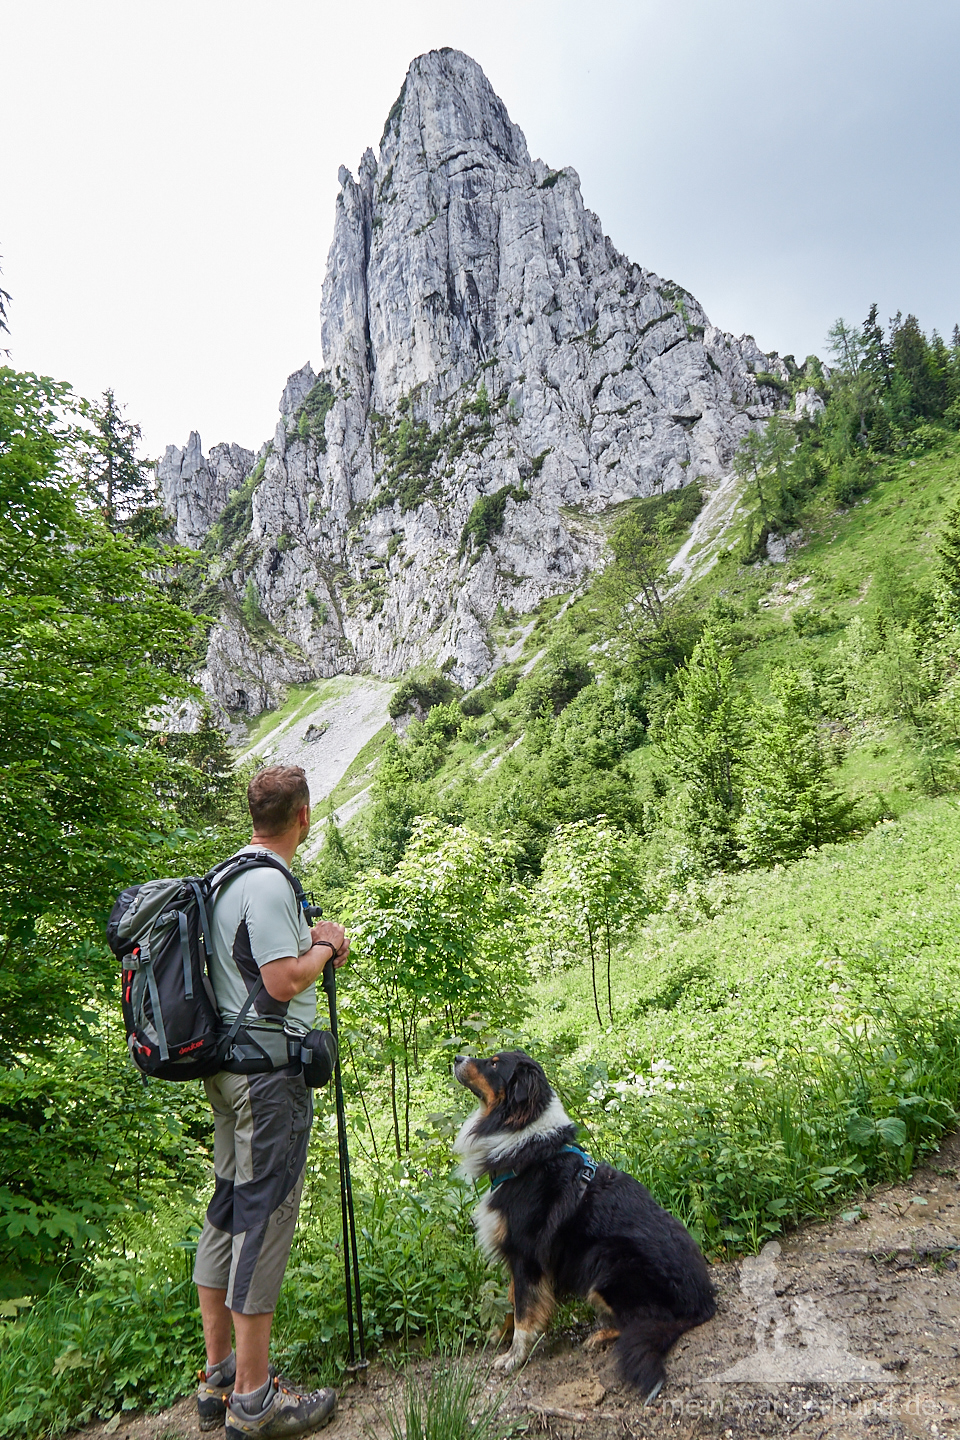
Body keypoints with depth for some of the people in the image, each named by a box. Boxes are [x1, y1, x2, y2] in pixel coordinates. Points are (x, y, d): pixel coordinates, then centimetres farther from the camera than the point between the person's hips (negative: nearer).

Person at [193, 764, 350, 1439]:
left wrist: (307, 932, 13)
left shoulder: (230, 873, 13)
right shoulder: (268, 883, -19)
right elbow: (284, 980, -23)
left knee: (229, 1210, 16)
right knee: (265, 1214, -1)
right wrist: (324, 945, -5)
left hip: (230, 1065, 10)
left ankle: (219, 1375, 29)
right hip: (270, 1069, -10)